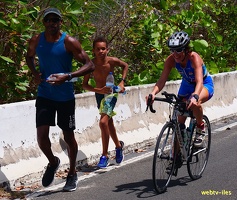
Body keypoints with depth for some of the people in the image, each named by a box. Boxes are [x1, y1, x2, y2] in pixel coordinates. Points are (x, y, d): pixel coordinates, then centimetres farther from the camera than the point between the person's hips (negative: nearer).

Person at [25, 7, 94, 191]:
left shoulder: (69, 42, -13)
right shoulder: (36, 40, -1)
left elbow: (90, 65, -14)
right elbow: (29, 57, 20)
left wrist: (68, 76, -27)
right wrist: (35, 73, -1)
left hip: (65, 97, -2)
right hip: (44, 95, 2)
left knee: (68, 137, 8)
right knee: (42, 135, -9)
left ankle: (72, 173, 29)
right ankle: (53, 162, 22)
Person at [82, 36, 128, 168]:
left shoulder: (112, 61, -19)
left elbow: (125, 66, 3)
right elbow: (85, 85, -16)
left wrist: (122, 82, -4)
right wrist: (99, 90, -29)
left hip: (111, 94, -4)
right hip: (99, 94, 4)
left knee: (103, 122, -20)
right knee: (109, 123, 20)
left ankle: (105, 155, -8)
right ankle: (118, 145, 46)